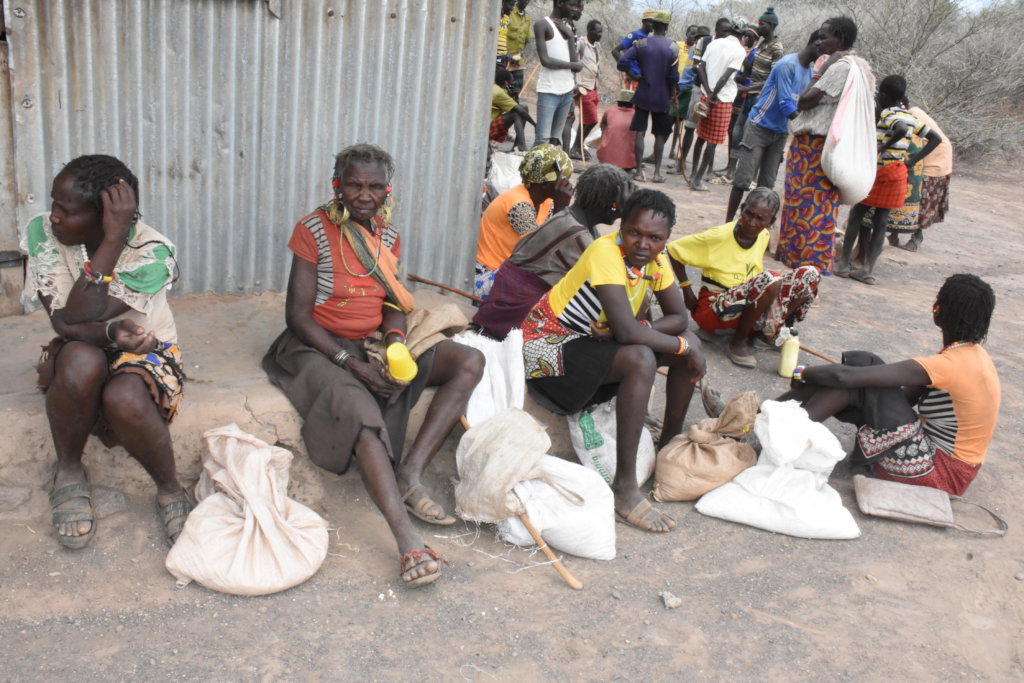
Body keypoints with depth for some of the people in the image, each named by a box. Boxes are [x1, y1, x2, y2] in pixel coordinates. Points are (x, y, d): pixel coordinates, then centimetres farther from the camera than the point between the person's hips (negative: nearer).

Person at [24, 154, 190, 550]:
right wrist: (110, 332, -40)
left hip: (146, 352, -2)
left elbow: (77, 317, -30)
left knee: (125, 400, -38)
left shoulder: (152, 253, -23)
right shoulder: (42, 233, -15)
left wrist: (114, 238, -35)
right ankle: (68, 472, -8)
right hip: (75, 354, 2)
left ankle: (170, 490, -10)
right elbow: (63, 323, -21)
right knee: (81, 362, -36)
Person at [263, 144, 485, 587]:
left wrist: (396, 342, -13)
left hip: (375, 346, 6)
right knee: (362, 413, -37)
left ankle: (409, 474, -22)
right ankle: (406, 538, -42)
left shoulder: (388, 235, 10)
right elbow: (297, 315, -11)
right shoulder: (314, 230, -7)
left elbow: (393, 303, 11)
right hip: (320, 348, -6)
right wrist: (351, 364, -20)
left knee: (469, 362, -13)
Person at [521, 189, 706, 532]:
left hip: (596, 340, 9)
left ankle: (670, 445, 16)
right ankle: (625, 487, -26)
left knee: (688, 343, 1)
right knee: (641, 359, -32)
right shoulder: (606, 253, -26)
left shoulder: (654, 259, -2)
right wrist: (684, 347, -22)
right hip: (547, 344, -8)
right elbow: (627, 331, -34)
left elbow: (679, 317, 0)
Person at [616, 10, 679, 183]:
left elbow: (621, 63, -12)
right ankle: (657, 172, 8)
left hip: (642, 95, 0)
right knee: (660, 135, 9)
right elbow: (674, 76, -9)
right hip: (662, 97, 0)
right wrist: (671, 92, 9)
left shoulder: (641, 43, -5)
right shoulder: (673, 47, -7)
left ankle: (639, 171, 2)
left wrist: (635, 71, 4)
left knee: (640, 132, 4)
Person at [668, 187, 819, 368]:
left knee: (810, 274, -5)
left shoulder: (763, 236, 2)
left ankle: (770, 331, 3)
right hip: (715, 311, -6)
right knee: (770, 280, -34)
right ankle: (738, 341, -16)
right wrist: (687, 291, -6)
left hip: (750, 307, 7)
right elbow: (674, 250, -8)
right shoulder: (719, 236, -16)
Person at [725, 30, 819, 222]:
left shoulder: (810, 72, 9)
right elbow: (786, 105, -22)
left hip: (780, 132, 8)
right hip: (759, 127, -8)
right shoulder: (787, 64, -17)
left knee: (767, 185, 3)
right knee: (743, 179, -7)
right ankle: (728, 223, 0)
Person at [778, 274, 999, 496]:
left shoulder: (946, 365, -24)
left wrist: (804, 373, -10)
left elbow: (845, 376, -28)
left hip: (938, 473, -9)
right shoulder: (975, 354, 4)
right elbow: (910, 396, 8)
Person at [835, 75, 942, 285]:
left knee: (856, 216, 4)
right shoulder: (910, 117, 10)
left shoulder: (886, 113, -11)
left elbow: (901, 129, -32)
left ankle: (844, 263, 6)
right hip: (898, 173, 6)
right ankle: (868, 269, 3)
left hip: (879, 172, -6)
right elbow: (935, 138, 14)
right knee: (880, 222, 7)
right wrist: (913, 159, 8)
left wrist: (885, 146, -19)